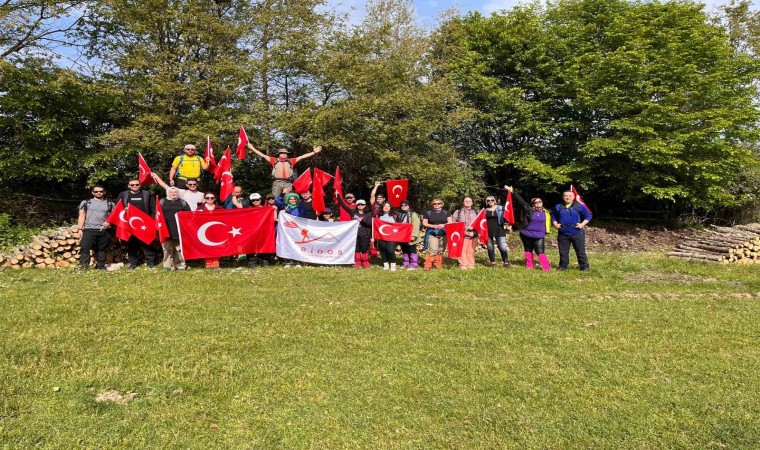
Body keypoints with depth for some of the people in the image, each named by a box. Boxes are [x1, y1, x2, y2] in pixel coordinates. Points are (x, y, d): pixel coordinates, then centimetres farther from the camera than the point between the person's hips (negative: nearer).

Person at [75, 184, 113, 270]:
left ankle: (101, 267, 13)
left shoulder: (110, 204, 14)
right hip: (89, 229, -1)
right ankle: (83, 266, -13)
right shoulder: (86, 203, 11)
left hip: (104, 230, 1)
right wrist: (80, 229, 0)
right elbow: (81, 216, 9)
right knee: (85, 248, -13)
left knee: (102, 250, 6)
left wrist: (109, 222, -8)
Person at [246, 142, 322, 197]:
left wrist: (314, 152, 13)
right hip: (277, 182, -1)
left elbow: (302, 157, 15)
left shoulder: (291, 161, 16)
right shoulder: (274, 160, 14)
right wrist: (252, 148, 11)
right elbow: (263, 155, 14)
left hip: (288, 183, 1)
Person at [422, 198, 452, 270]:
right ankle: (427, 265, -10)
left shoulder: (446, 212, 14)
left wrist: (443, 225, -12)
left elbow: (450, 222, 8)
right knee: (433, 250, -16)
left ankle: (438, 265, 14)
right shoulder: (428, 212, 9)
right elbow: (424, 223, 4)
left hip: (443, 234, 3)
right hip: (432, 233, -3)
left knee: (440, 250, 2)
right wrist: (433, 226, -11)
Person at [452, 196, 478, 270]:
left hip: (473, 235, 2)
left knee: (471, 251, 3)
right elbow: (452, 222, 5)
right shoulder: (458, 212, 7)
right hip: (462, 235, -2)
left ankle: (471, 264, 13)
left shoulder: (475, 212, 14)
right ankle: (463, 265, 4)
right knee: (462, 250, -5)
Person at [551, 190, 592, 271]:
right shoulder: (558, 207, 7)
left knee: (580, 251, 1)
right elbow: (553, 216, 21)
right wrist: (555, 224, 5)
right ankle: (563, 266, 20)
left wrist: (582, 224, -6)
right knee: (563, 251, 8)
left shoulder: (579, 206, 1)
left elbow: (588, 215, 5)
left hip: (577, 233, -2)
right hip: (563, 234, 2)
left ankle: (584, 266, 10)